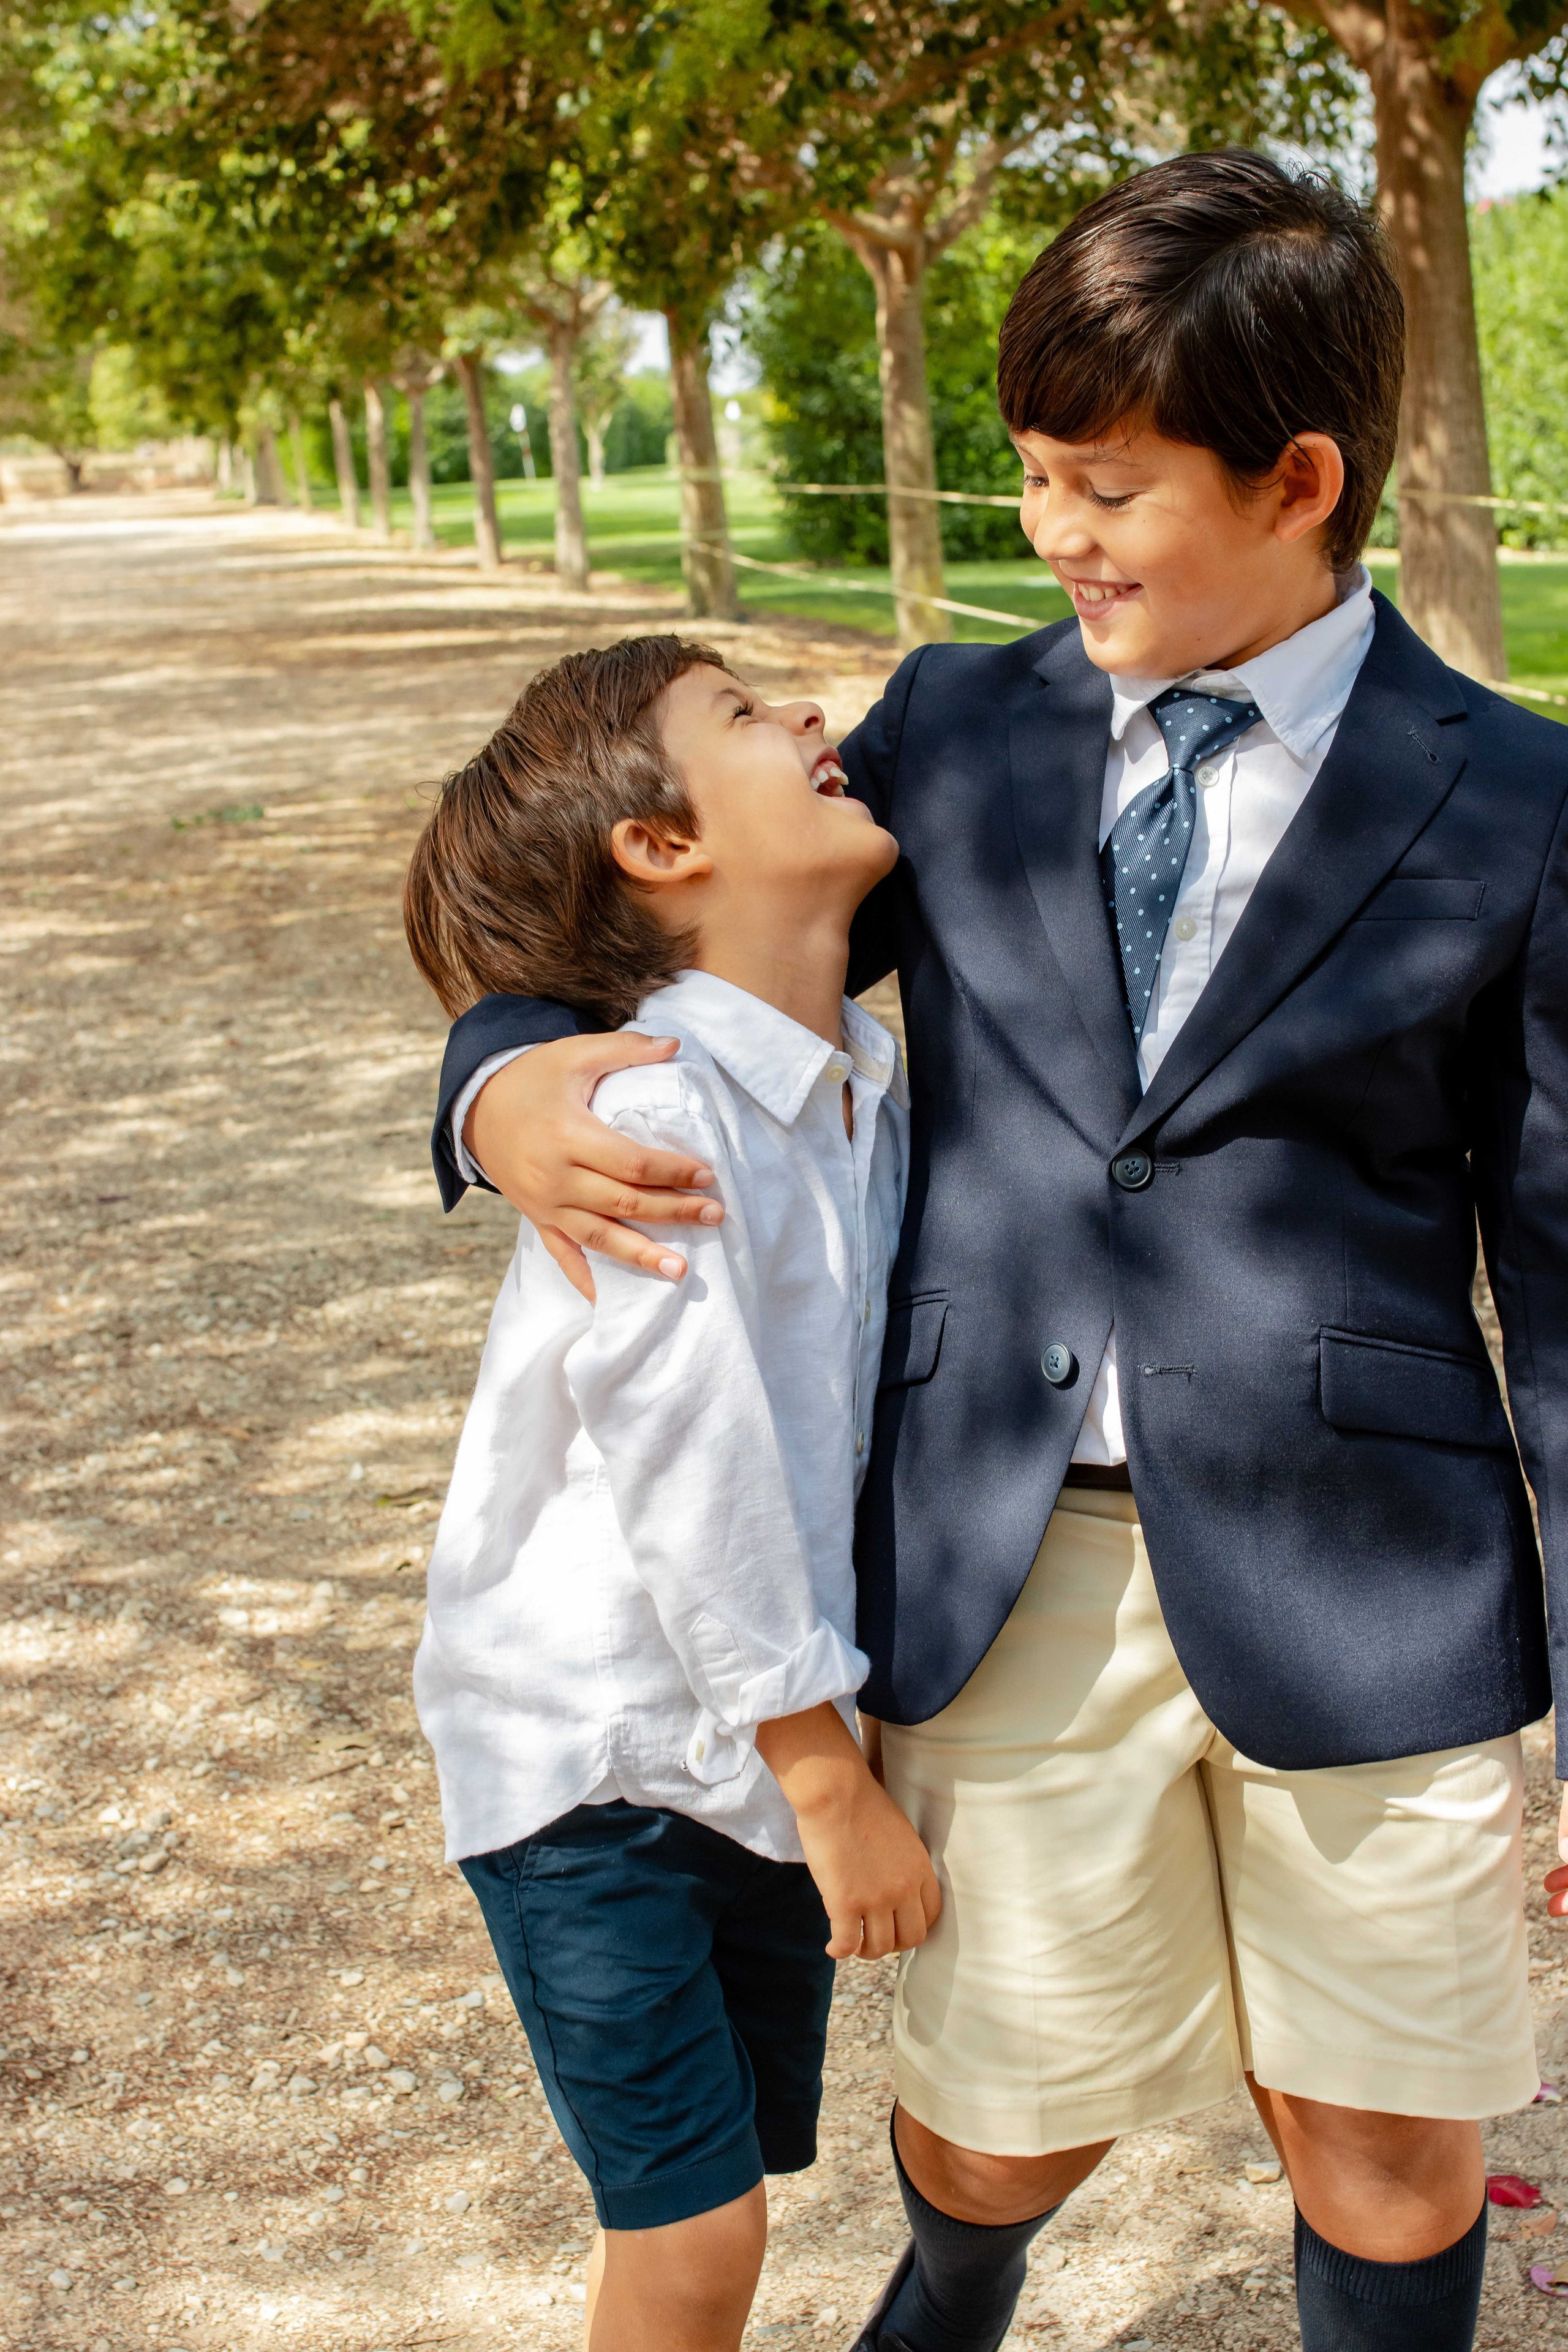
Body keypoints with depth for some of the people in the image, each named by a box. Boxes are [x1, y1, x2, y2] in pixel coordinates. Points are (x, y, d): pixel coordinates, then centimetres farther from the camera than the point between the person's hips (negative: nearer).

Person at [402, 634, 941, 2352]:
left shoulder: (870, 1088, 1)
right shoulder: (650, 1117, -23)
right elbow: (694, 1477, -22)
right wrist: (836, 1790, -14)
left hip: (768, 1744, 7)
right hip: (588, 1750, -7)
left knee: (724, 2195, 17)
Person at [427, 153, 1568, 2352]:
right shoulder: (958, 729, 5)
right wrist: (510, 1081, -10)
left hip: (1352, 1582, -2)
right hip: (1009, 1566, 2)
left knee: (1389, 2169, 11)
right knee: (1005, 2125, 17)